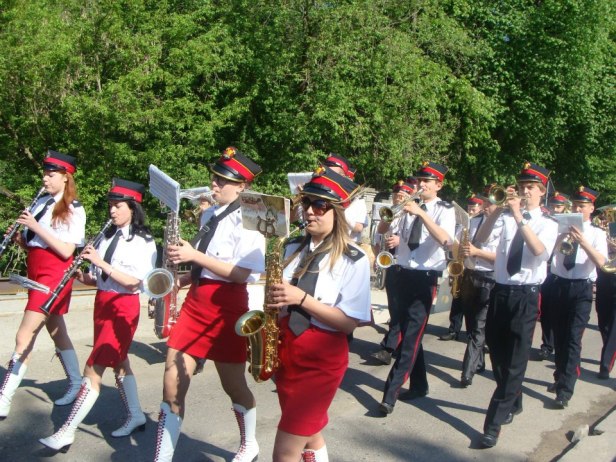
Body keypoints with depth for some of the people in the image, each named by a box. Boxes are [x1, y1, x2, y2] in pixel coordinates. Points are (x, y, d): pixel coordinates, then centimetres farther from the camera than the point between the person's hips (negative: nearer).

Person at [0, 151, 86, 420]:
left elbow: (66, 251, -17)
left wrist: (37, 227, -20)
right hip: (36, 273, 8)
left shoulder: (73, 210, -9)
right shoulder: (41, 203, 9)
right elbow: (32, 245, 14)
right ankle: (76, 384, 30)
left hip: (55, 274, -8)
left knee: (24, 337, -10)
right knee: (56, 332, 16)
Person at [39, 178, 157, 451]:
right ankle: (136, 417, 29)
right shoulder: (109, 236, 8)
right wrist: (84, 277, -9)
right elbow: (101, 280, 12)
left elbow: (132, 282, -20)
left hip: (123, 307, -7)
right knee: (119, 363, 15)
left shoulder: (143, 242, -11)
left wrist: (100, 262, -23)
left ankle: (66, 433, -1)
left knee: (93, 370, -8)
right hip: (102, 303, 8)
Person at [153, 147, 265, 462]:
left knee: (233, 385, 11)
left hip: (226, 307, -6)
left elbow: (241, 274, -21)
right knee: (172, 384, 2)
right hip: (195, 302, 7)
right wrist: (181, 279, 4)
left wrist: (195, 256, -23)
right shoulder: (209, 215, 11)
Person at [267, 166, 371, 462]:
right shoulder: (293, 249, 4)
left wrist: (302, 299, -24)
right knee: (309, 438, 21)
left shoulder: (353, 260, -12)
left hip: (322, 359, -6)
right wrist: (274, 297, -8)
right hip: (286, 350, 6)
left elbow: (348, 323, -16)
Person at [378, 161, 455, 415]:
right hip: (404, 275, 6)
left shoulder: (445, 210, -4)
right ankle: (418, 385, 28)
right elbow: (382, 229, 7)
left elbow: (445, 239, -22)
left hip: (425, 277, -5)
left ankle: (391, 394, -9)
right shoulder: (409, 207, 9)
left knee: (412, 334, -9)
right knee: (408, 331, 13)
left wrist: (421, 213, -27)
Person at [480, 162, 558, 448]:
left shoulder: (548, 224, 2)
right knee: (498, 355, 15)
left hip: (526, 296, -3)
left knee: (515, 361, -5)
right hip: (500, 292, 3)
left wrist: (519, 217, -26)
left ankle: (493, 425, 1)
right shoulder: (506, 219, 7)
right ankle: (513, 403, 39)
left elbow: (540, 251, -19)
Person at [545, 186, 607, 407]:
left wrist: (583, 242, -29)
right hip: (558, 285, 3)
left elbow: (600, 261, -15)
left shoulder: (597, 233, 1)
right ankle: (560, 378, 32)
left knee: (573, 339, -9)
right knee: (559, 336, 15)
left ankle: (565, 390, -5)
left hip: (581, 289, -3)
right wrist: (563, 236, -19)